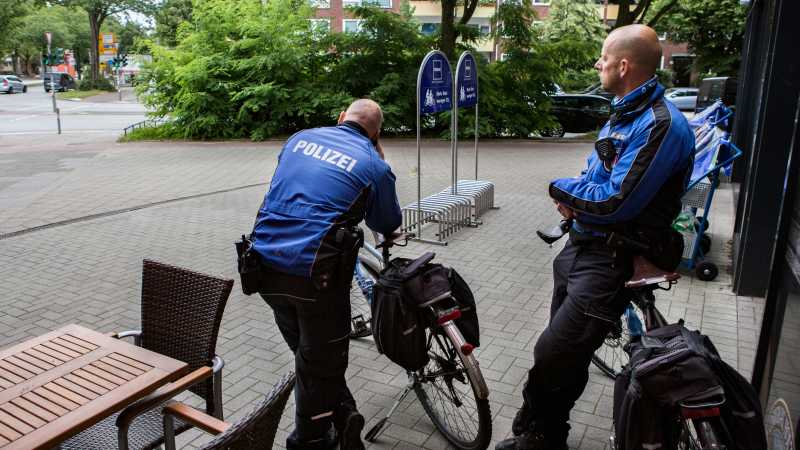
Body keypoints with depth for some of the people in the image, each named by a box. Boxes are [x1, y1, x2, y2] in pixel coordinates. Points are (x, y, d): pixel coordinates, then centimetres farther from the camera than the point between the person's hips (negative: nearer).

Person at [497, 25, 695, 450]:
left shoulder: (660, 125, -19)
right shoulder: (624, 112, 13)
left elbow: (615, 203, -24)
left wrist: (562, 187, -8)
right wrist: (573, 199, -2)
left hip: (611, 261, -9)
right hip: (581, 245, 9)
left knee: (552, 356, -6)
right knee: (566, 354, 17)